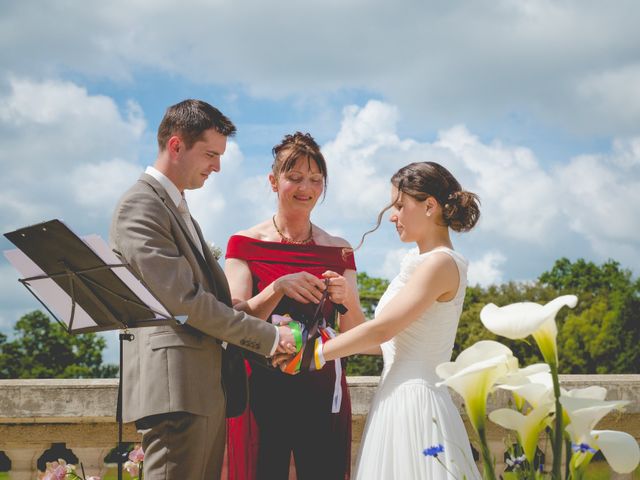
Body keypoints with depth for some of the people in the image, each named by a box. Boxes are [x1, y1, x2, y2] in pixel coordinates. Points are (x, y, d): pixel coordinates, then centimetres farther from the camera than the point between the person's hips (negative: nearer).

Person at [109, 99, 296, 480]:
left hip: (206, 387, 10)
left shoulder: (179, 207, 22)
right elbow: (184, 300, -17)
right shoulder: (139, 207, -10)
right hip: (175, 386, -10)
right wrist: (269, 336, -11)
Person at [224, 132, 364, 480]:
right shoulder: (245, 243, 2)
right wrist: (278, 288, -23)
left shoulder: (338, 251, 8)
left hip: (323, 391, 2)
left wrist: (346, 298, -16)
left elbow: (355, 335, 4)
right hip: (261, 389, -2)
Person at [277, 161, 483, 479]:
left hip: (414, 402, -9)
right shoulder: (422, 262, 16)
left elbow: (381, 330, -15)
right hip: (398, 399, 9)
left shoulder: (441, 263, -13)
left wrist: (315, 352, -7)